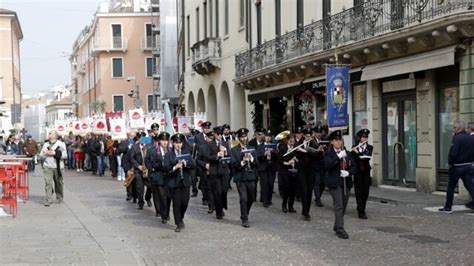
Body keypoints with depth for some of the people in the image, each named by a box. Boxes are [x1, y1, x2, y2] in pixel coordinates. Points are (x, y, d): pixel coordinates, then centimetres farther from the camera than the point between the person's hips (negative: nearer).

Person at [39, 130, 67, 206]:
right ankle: (48, 200, -9)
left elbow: (65, 155, -5)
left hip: (58, 166, -2)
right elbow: (41, 155, 14)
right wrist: (46, 154, -7)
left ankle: (60, 198, 25)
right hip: (47, 166, 2)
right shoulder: (45, 144, 15)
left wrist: (55, 153, -14)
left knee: (58, 183, 8)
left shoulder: (61, 144, 4)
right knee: (48, 183, -9)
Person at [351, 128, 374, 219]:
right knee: (359, 192, -6)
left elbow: (368, 157, -14)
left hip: (366, 172, 1)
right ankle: (361, 212, -6)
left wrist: (358, 153, -21)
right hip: (357, 172, -1)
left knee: (365, 192, 4)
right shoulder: (354, 147, 6)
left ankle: (361, 209, 22)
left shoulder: (369, 147, 5)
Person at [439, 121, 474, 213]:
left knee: (451, 187, 5)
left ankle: (448, 207, 11)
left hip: (457, 167, -6)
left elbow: (453, 153, -22)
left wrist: (450, 162, -9)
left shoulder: (457, 138, -16)